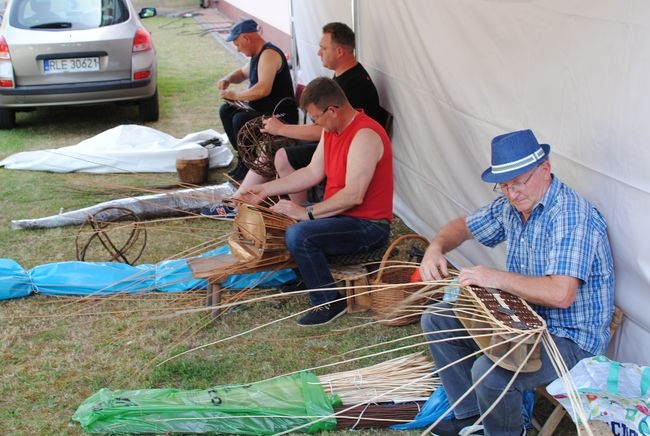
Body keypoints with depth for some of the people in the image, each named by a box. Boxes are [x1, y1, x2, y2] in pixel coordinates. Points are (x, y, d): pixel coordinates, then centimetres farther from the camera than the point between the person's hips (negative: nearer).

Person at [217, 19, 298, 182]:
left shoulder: (269, 54, -19)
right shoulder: (257, 55, 13)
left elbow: (263, 89, -31)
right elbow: (242, 72, 33)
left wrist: (235, 95, -18)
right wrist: (227, 79, 10)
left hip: (281, 116, -11)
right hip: (264, 111, 11)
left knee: (240, 119, -28)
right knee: (226, 111, 14)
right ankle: (243, 156, 16)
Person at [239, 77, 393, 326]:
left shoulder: (364, 135, -24)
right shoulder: (331, 129, 5)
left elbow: (353, 195, -29)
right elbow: (313, 173, 11)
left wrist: (307, 212, -24)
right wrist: (266, 189, 7)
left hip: (368, 226, -10)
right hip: (338, 213, 10)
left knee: (298, 236, -28)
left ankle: (329, 304, -12)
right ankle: (301, 276, 23)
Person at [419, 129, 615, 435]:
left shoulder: (572, 214, -25)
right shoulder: (512, 204, 1)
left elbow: (561, 294, -35)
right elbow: (462, 226, 16)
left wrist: (497, 278, -30)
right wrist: (436, 247, -6)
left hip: (571, 339, -9)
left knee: (489, 372, -32)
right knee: (436, 321, 7)